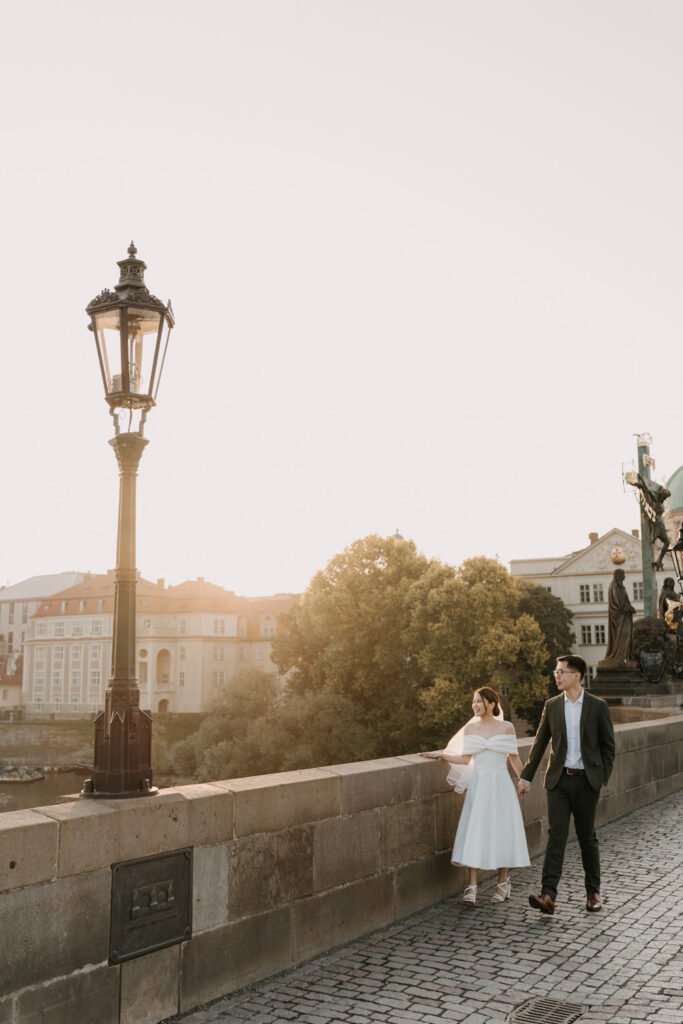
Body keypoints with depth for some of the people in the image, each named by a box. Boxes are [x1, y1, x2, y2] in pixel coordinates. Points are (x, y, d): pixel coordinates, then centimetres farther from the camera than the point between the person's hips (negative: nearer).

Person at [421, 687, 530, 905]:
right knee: (474, 833, -5)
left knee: (501, 832, 3)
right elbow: (466, 759, 5)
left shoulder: (506, 727, 0)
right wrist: (441, 755, -3)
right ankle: (471, 887, -4)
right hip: (478, 785, 1)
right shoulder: (470, 728, 5)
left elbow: (513, 758, 8)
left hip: (500, 785, -1)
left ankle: (503, 883, 18)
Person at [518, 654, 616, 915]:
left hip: (587, 780, -1)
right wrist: (526, 776, 8)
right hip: (559, 779, 1)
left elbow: (608, 745, 2)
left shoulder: (597, 706, -4)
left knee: (587, 837, 9)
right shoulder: (551, 705, 3)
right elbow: (540, 743, 8)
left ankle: (593, 891, 26)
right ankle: (548, 895, -13)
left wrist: (603, 778, -4)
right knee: (556, 835, -7)